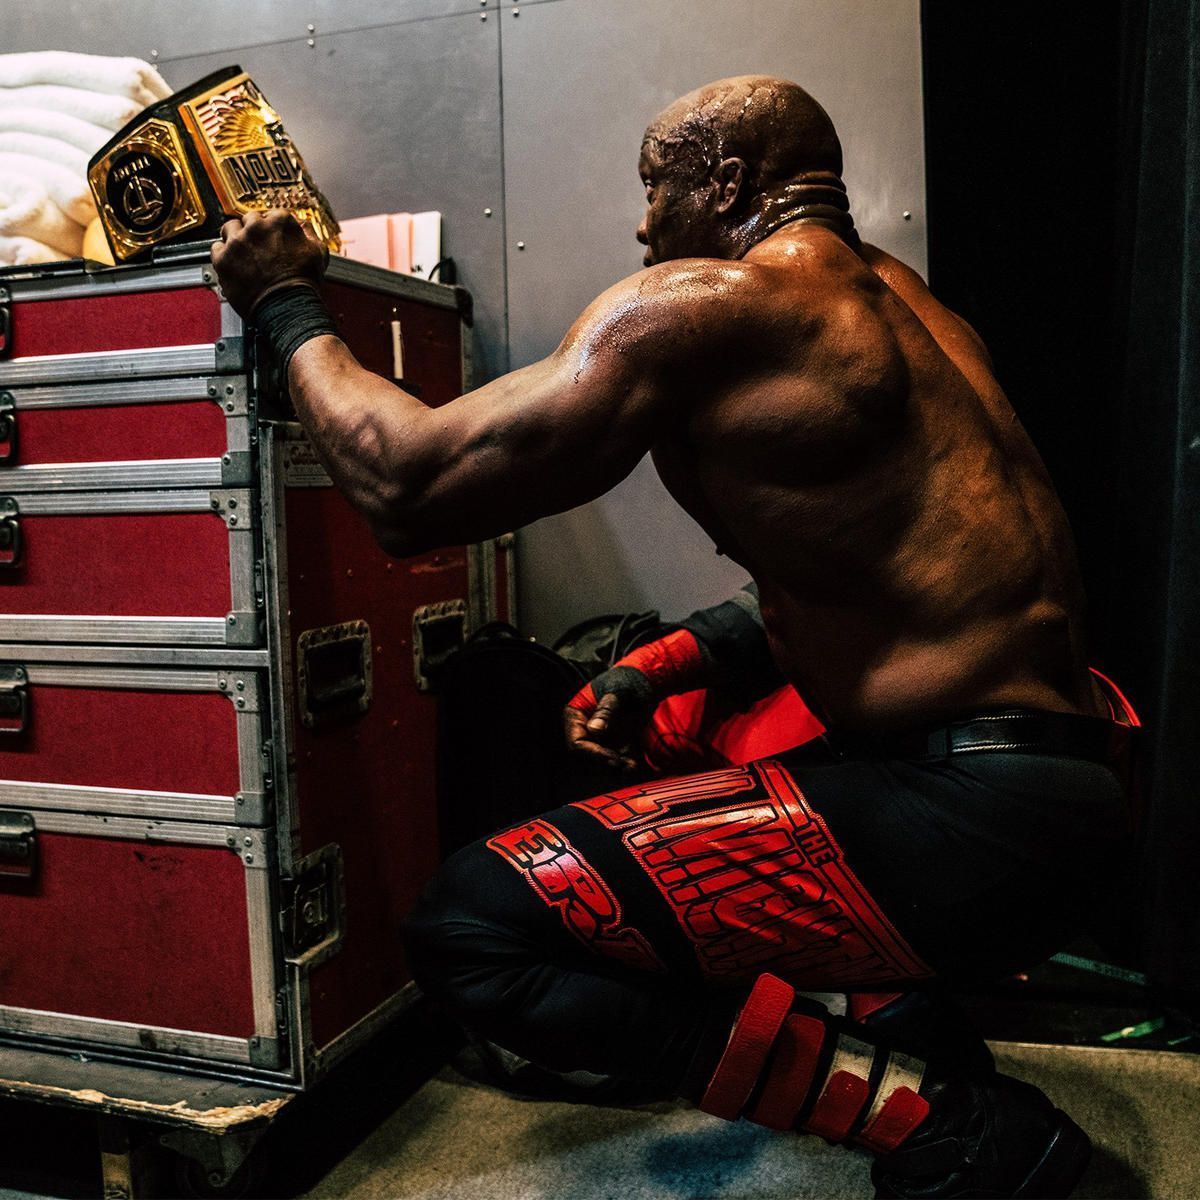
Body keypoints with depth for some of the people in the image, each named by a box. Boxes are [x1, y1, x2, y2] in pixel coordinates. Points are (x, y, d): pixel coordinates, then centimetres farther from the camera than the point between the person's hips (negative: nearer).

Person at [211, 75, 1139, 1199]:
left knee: (468, 927, -12)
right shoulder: (898, 296, 16)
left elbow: (408, 486, -15)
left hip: (971, 821, -10)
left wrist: (285, 307, 2)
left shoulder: (698, 304, -13)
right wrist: (657, 667, 20)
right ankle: (906, 1023, 18)